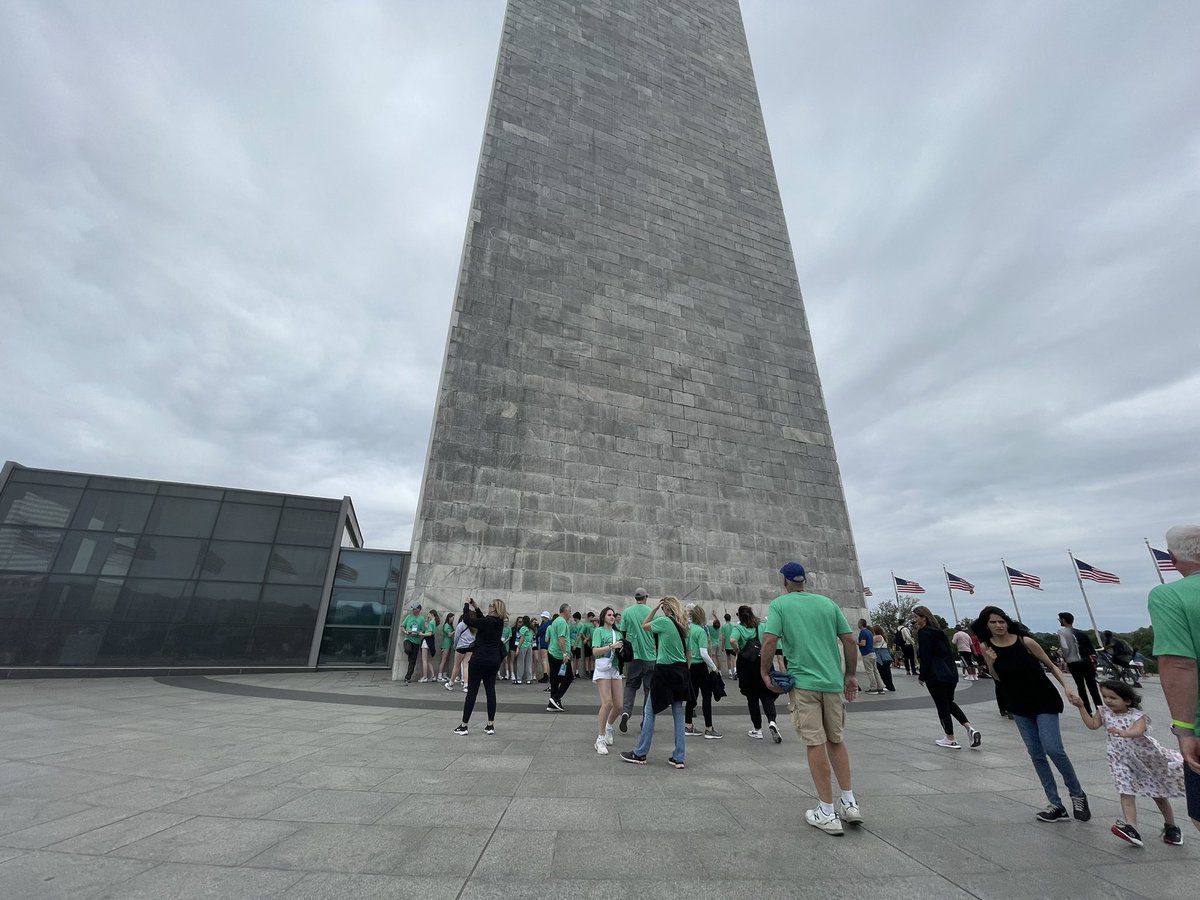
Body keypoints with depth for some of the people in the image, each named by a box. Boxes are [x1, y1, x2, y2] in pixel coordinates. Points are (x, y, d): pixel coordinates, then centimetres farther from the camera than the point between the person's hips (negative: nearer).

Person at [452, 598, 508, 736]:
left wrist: (466, 605, -1)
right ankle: (490, 725, 12)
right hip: (494, 661, 6)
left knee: (472, 692, 4)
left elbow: (467, 620, -13)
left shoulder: (487, 622, -18)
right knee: (490, 691, 9)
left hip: (479, 659, -6)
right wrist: (476, 608, 16)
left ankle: (464, 726, 12)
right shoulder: (499, 623, 4)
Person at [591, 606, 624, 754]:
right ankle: (600, 740, -3)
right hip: (603, 668, -6)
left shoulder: (617, 633, 17)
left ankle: (608, 727, 35)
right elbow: (595, 651, -11)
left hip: (615, 668, 6)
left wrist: (622, 650, -1)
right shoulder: (599, 631, 0)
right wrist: (611, 646, -20)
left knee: (618, 705, 5)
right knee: (607, 703, -16)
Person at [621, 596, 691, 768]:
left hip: (664, 670, -7)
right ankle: (679, 758, 17)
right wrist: (684, 673, 21)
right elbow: (688, 653, 13)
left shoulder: (663, 621, -13)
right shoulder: (684, 625, 7)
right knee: (678, 714, 12)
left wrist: (655, 608, 3)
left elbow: (644, 626, 4)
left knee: (650, 712, 6)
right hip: (680, 672, 7)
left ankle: (640, 754, 15)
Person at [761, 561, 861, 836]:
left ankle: (827, 813, 12)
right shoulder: (828, 603, 7)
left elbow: (769, 641, -15)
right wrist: (850, 675, 17)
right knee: (836, 740, 20)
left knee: (815, 743, 4)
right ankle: (850, 803, 24)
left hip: (803, 682, -4)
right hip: (833, 682, 4)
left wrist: (764, 672, -3)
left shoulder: (779, 604, -4)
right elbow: (850, 641, 6)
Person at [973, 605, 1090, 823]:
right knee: (1036, 755, 6)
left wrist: (1066, 687, -18)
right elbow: (997, 679, 1)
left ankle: (1077, 794, 16)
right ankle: (1056, 806, 17)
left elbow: (1051, 666, -3)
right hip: (1019, 706, 3)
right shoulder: (987, 647, -7)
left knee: (1053, 749, -11)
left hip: (1044, 701, -3)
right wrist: (990, 663, -19)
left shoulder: (1025, 641, -16)